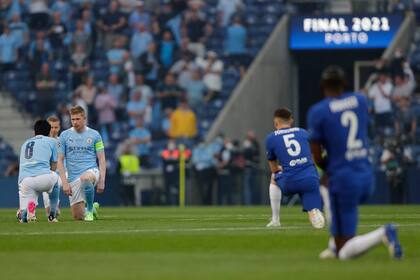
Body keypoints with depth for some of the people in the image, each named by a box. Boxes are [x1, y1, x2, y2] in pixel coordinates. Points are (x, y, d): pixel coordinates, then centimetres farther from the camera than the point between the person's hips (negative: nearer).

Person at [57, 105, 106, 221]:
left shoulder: (94, 135, 5)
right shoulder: (64, 135, 5)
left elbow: (101, 159, 5)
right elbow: (60, 160, 5)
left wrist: (101, 180, -5)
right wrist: (64, 182, -5)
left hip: (91, 172, -2)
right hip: (73, 177, 2)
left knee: (85, 178, -42)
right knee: (77, 216, -2)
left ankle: (90, 209, -16)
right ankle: (93, 207, 34)